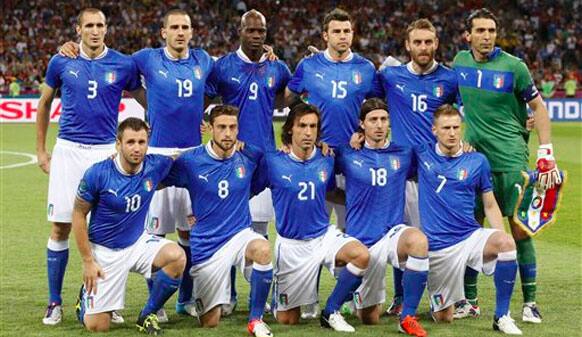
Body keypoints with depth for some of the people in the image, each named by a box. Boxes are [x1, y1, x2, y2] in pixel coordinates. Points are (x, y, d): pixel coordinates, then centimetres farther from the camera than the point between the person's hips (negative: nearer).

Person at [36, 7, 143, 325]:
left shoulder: (123, 65, 0)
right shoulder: (61, 62, 3)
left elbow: (148, 102, 10)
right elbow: (44, 104, 15)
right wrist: (41, 150, 14)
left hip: (105, 152, 0)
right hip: (68, 151, 0)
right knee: (60, 228, 0)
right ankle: (54, 302, 11)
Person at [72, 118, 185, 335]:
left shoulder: (155, 166, -11)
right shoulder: (97, 174, -20)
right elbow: (79, 215, -8)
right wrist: (87, 261, -10)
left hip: (138, 243, 3)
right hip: (105, 250, -3)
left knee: (177, 256, -28)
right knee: (97, 326, -7)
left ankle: (147, 315, -5)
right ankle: (87, 295, 31)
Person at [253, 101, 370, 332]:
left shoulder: (326, 161, -2)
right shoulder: (272, 162, -10)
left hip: (325, 235, 2)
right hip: (291, 244, -2)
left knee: (362, 255, -30)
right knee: (287, 320, 1)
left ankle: (331, 312, -9)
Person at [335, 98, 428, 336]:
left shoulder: (404, 154, 4)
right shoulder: (347, 155, 1)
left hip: (393, 233, 0)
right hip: (361, 240, 0)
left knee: (418, 240, -38)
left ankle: (408, 317, -26)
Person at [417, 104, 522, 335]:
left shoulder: (477, 161, 2)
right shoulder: (422, 154, 1)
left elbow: (490, 206, 8)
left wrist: (500, 236, -7)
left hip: (471, 236, 0)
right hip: (437, 246, 0)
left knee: (506, 242, -34)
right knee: (444, 318, 1)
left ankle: (502, 316, -21)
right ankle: (436, 298, 40)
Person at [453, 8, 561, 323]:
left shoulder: (514, 66, -5)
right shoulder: (460, 61, 5)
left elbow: (538, 108, 0)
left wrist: (546, 154, -7)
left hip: (510, 158, -3)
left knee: (520, 229, -4)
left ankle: (529, 302, 5)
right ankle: (469, 300, 14)